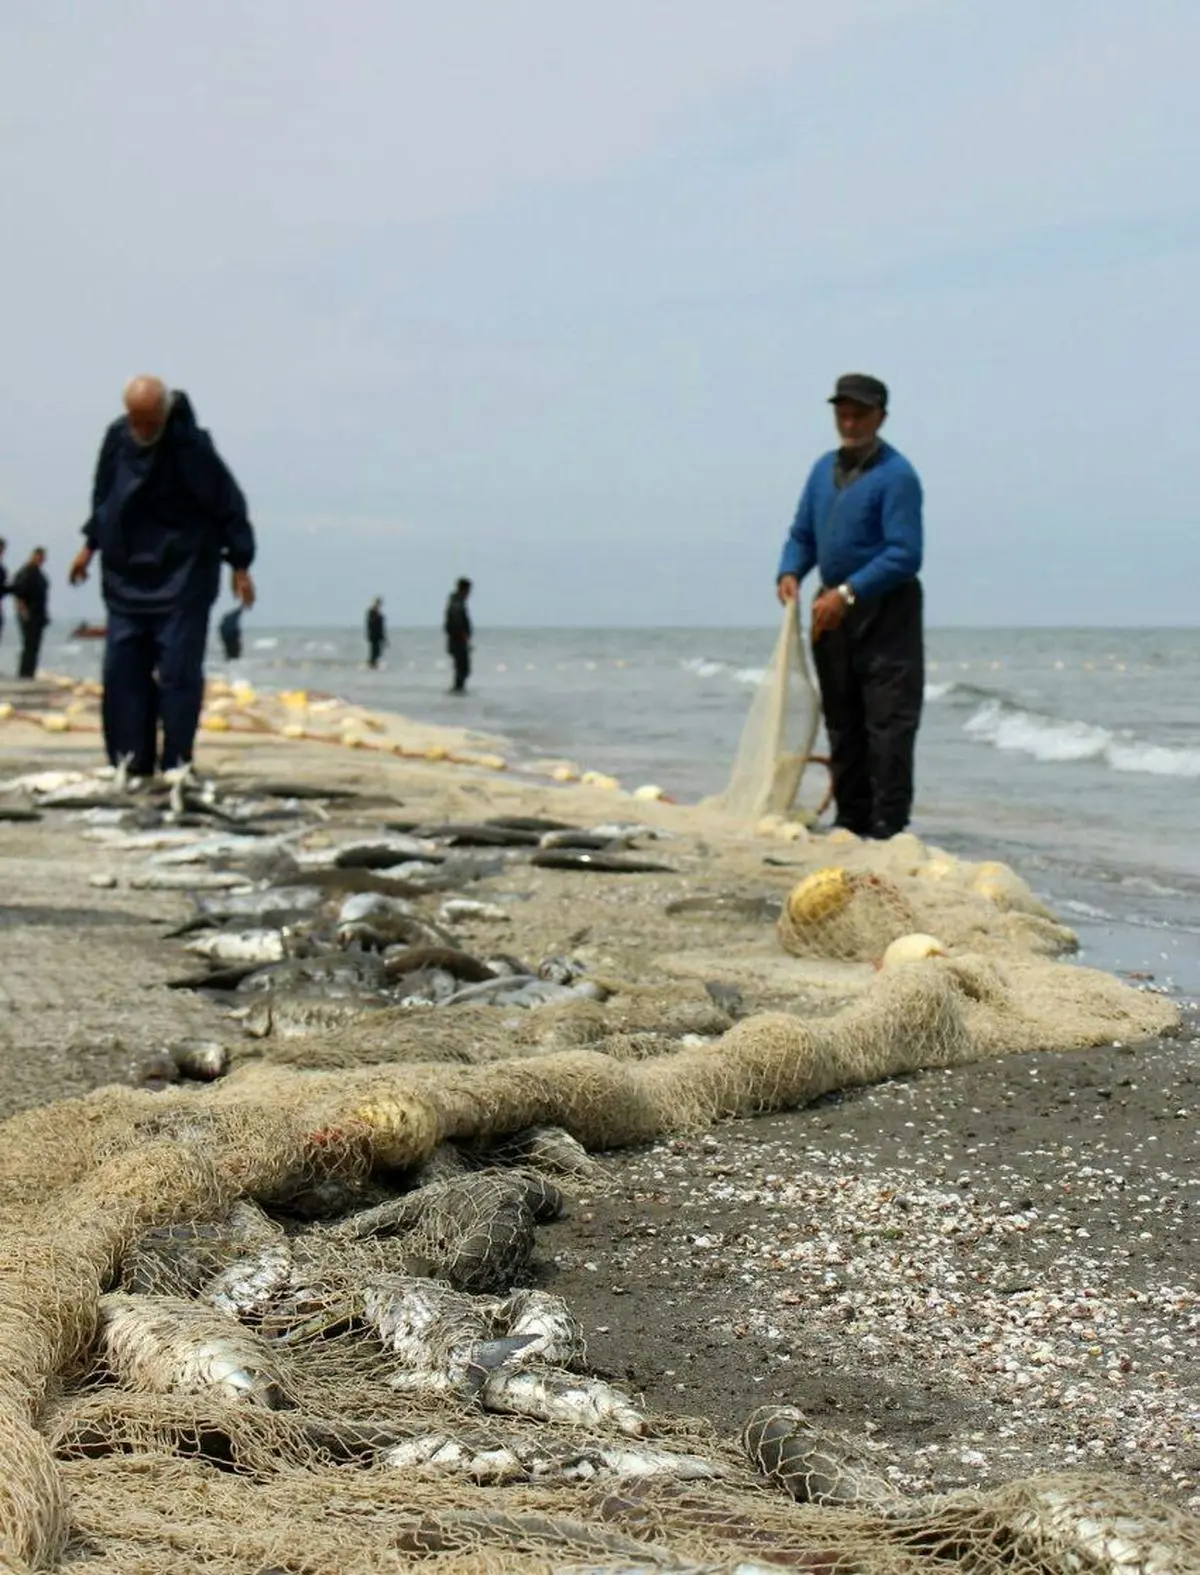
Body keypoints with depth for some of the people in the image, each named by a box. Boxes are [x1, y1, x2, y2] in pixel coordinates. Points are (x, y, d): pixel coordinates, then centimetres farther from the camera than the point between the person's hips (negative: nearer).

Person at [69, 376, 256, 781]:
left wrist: (240, 565, -8)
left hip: (182, 579, -6)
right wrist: (90, 544, 19)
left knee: (177, 672, -6)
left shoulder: (191, 447, -16)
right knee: (122, 671, 4)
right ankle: (130, 763, 10)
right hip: (126, 576, 6)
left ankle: (177, 763, -1)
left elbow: (229, 505, -10)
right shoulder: (117, 438, 0)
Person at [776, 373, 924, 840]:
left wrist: (848, 593, -24)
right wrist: (790, 573, -3)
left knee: (888, 722, -8)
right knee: (842, 722, 12)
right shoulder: (824, 469, 11)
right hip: (834, 610, 8)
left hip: (886, 613, -8)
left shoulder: (896, 476, -13)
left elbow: (905, 556, -19)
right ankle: (851, 820, 21)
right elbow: (802, 534, 18)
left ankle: (888, 824, -6)